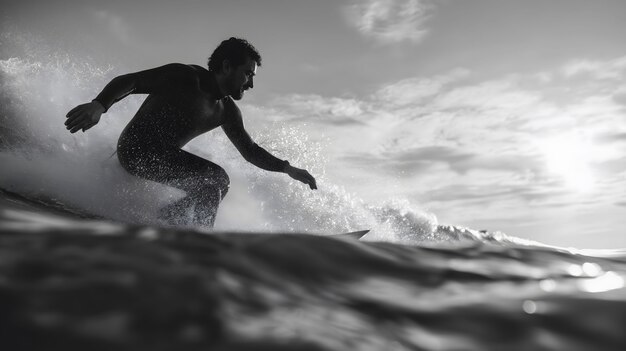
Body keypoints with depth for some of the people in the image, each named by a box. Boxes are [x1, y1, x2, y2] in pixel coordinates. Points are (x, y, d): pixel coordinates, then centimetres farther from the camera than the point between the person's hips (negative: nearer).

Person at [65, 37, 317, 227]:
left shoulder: (227, 111, 9)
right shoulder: (186, 77, -12)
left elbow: (249, 151, 14)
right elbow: (127, 81, -14)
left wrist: (288, 169, 3)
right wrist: (99, 105, -34)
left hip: (165, 157, 9)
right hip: (136, 149, -9)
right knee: (216, 179, -19)